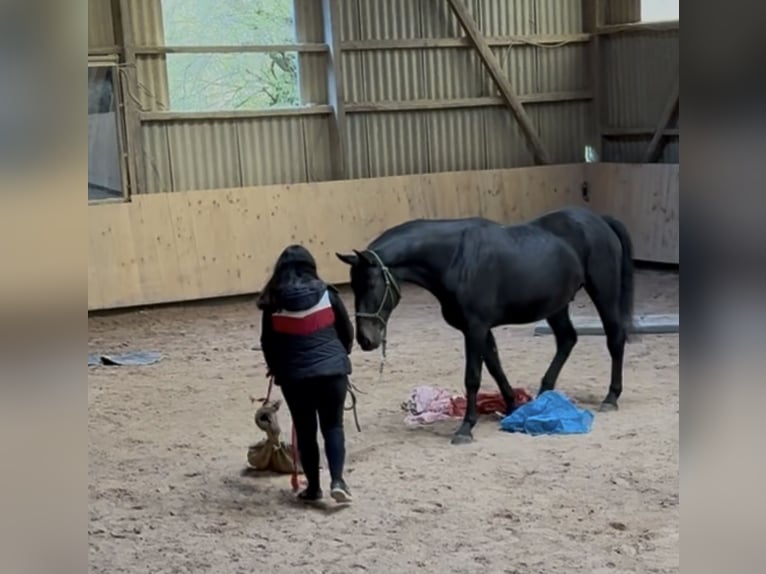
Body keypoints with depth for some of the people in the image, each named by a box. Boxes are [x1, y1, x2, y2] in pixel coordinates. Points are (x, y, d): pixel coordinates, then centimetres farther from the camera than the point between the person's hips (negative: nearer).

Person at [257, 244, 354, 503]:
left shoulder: (274, 302, -1)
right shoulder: (326, 293, -1)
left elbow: (268, 343, 8)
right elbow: (347, 332, 6)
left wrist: (276, 368, 26)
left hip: (295, 375, 0)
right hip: (332, 370, 0)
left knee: (305, 430, 12)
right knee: (333, 425, 10)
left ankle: (313, 487, 16)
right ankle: (337, 480, -6)